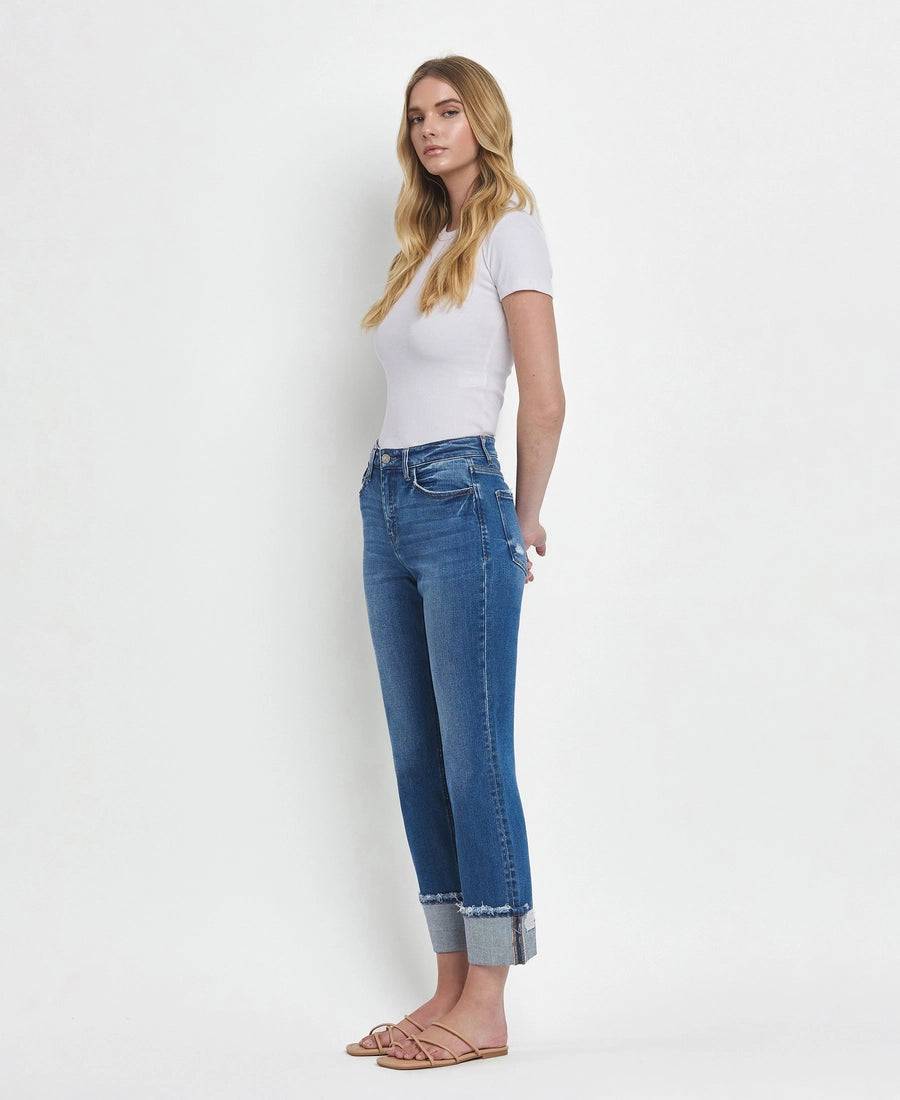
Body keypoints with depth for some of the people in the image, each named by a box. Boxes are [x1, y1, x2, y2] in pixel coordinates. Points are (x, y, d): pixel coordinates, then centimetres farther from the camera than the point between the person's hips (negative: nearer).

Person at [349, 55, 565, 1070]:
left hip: (458, 501, -8)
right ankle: (449, 988, 15)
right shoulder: (425, 243, 19)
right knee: (417, 757, 7)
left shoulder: (508, 228, -4)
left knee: (474, 757, -6)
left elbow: (545, 399, -9)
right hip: (387, 501, 8)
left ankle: (486, 1010, 1)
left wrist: (523, 521, 0)